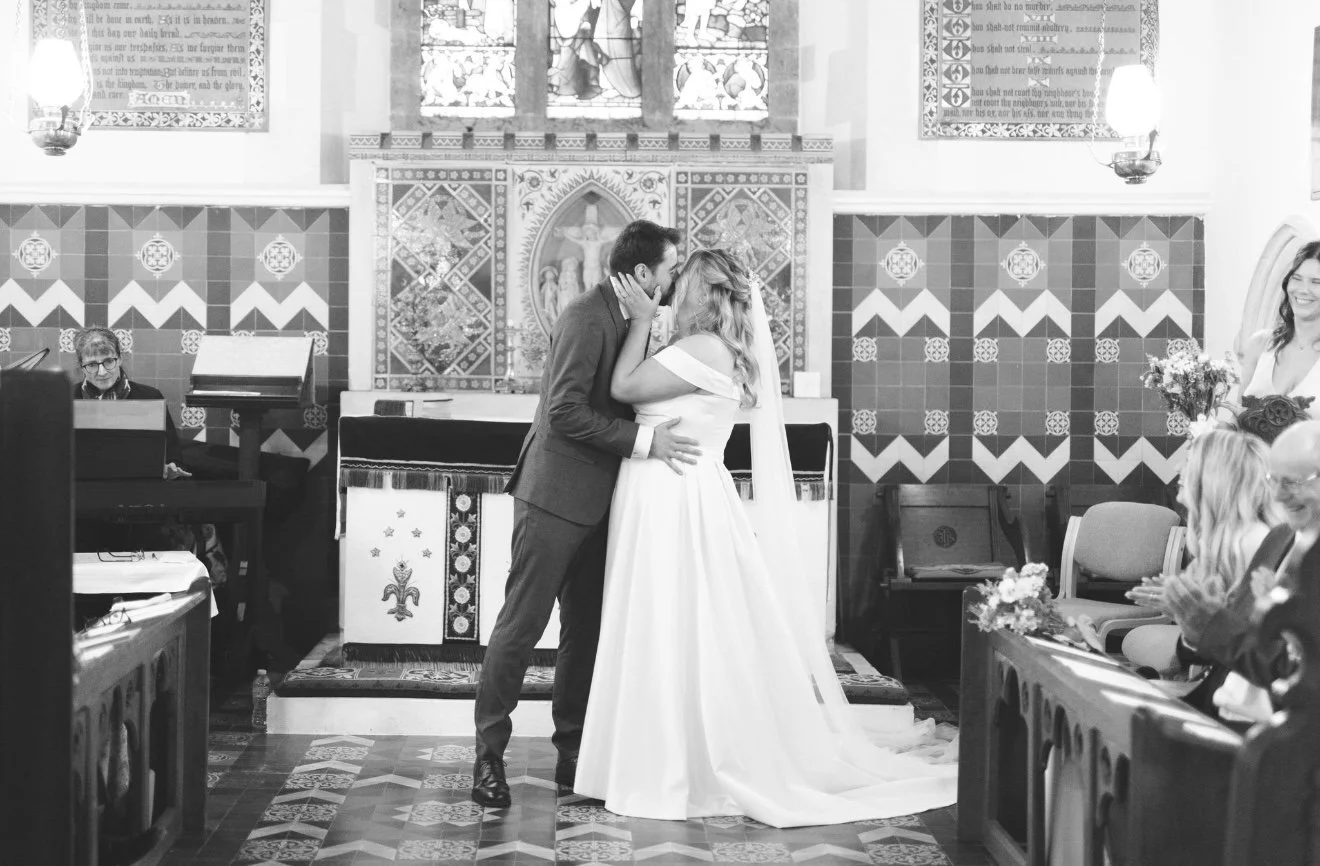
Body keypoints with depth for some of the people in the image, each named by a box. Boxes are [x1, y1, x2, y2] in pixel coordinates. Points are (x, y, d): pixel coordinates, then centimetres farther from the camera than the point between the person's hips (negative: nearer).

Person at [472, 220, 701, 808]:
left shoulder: (630, 319, 12)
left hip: (596, 504, 9)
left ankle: (574, 754, 20)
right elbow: (565, 411, -22)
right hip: (556, 496, -9)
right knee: (522, 623, -2)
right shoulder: (585, 316, -16)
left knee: (587, 629, 11)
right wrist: (644, 441, -22)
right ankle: (489, 755, 6)